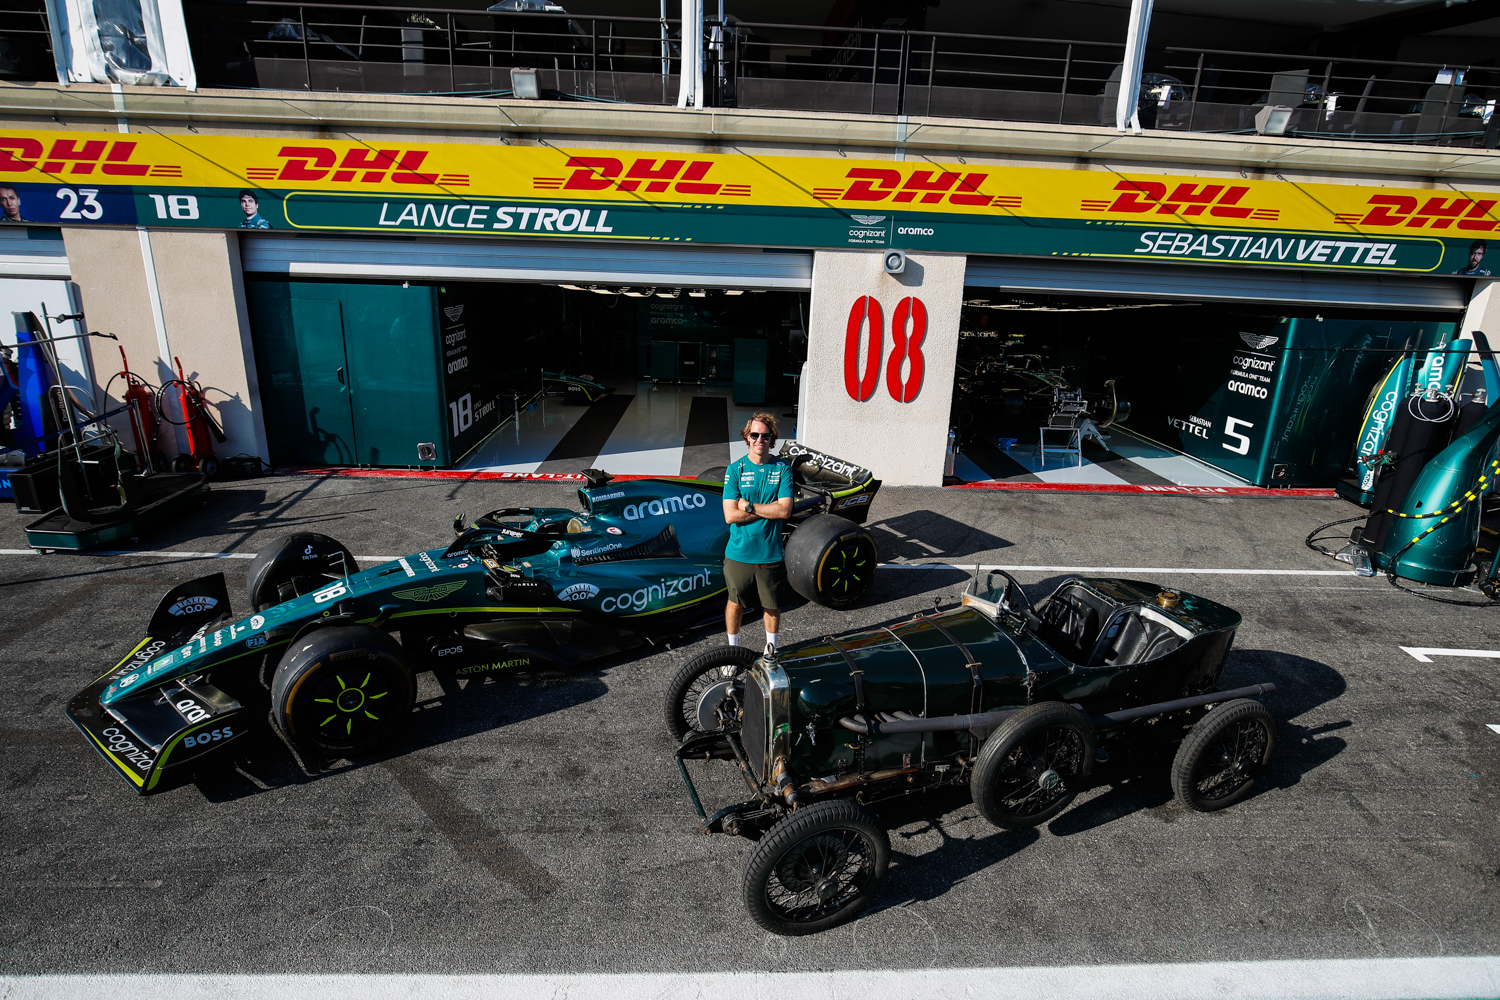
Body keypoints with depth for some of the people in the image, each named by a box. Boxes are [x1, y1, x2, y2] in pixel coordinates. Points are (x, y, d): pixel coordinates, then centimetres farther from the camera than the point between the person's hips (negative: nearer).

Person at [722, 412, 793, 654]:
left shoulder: (783, 469, -3)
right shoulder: (735, 469, -5)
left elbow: (785, 511, -14)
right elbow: (731, 515, -13)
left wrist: (749, 506, -16)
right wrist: (769, 509, -15)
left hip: (771, 554, 1)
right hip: (739, 553, 0)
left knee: (772, 606, 15)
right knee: (735, 603, 14)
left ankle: (771, 648, 38)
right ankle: (733, 648, 36)